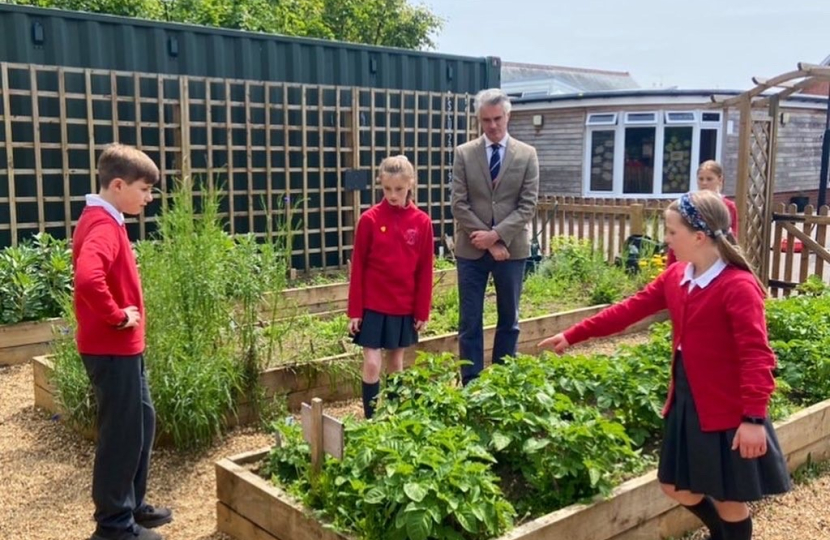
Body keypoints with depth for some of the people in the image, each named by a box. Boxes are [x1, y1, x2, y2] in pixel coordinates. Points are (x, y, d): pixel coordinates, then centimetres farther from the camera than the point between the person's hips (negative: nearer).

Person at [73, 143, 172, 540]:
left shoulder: (103, 221, 12)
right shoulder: (103, 226, -21)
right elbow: (88, 278, -39)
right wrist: (117, 317, -24)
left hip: (122, 347, 10)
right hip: (112, 348, -10)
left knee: (142, 422, 19)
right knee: (122, 433, 2)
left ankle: (132, 505, 32)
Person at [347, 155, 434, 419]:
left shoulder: (422, 222, -3)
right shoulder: (370, 219, -7)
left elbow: (425, 271, 1)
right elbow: (358, 267, -4)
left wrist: (422, 311, 1)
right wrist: (354, 310, -6)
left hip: (404, 307, 2)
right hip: (372, 305, -2)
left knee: (396, 362, 14)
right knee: (372, 364, -3)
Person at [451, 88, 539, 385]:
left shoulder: (527, 154, 2)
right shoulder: (464, 153, 1)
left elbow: (528, 205, -4)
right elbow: (459, 204, -4)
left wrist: (497, 235, -15)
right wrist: (488, 242, -11)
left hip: (512, 248, 1)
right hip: (472, 249, 0)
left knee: (508, 320, 10)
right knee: (470, 322, 4)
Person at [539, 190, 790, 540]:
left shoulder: (739, 286, -19)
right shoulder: (675, 277, 4)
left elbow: (757, 356, -22)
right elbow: (630, 309, 8)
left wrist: (753, 418, -26)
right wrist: (573, 335, 7)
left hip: (727, 411, -8)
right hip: (686, 400, 8)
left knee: (728, 498, 9)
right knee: (677, 486, 19)